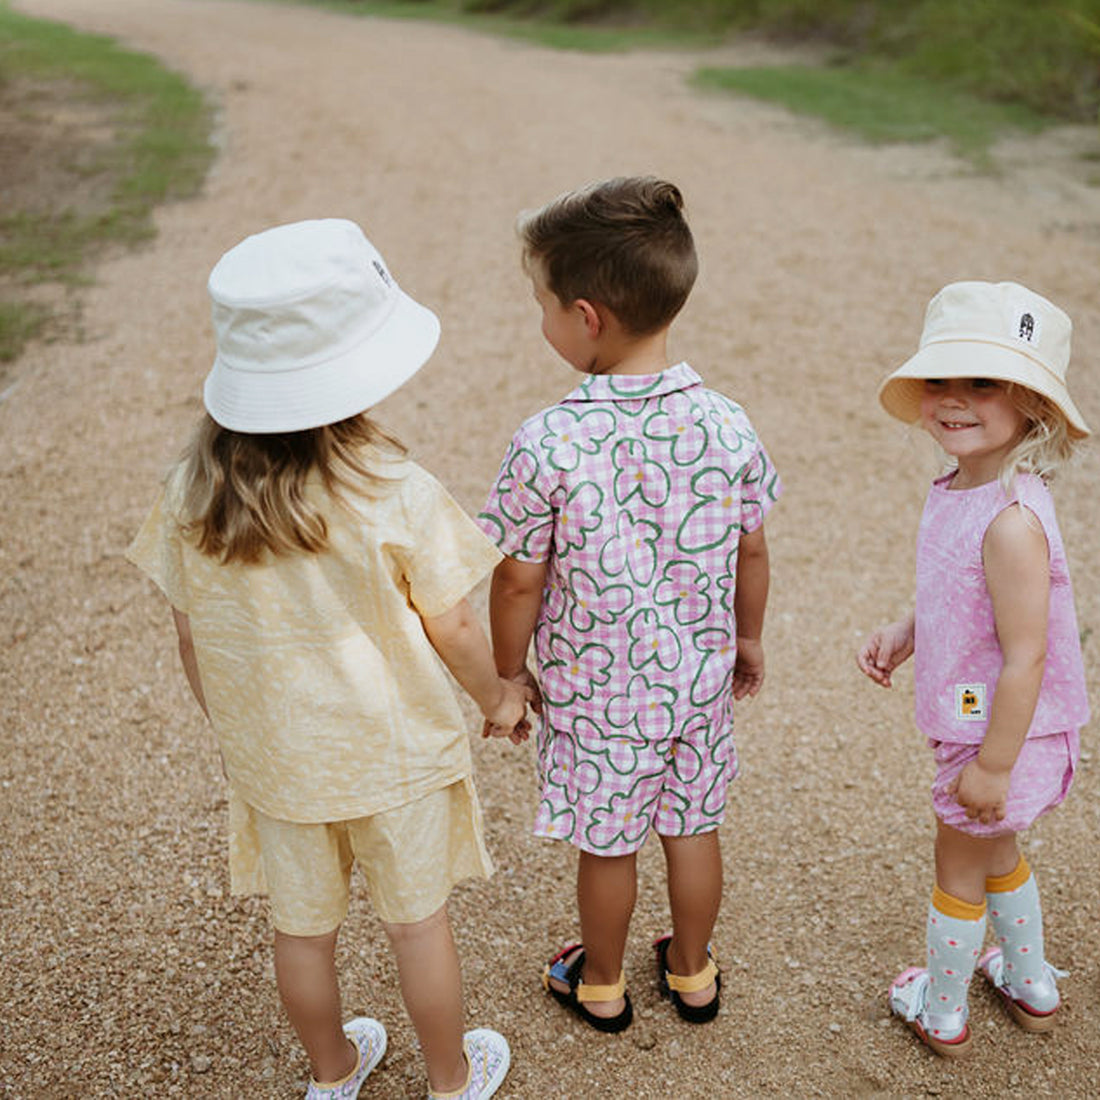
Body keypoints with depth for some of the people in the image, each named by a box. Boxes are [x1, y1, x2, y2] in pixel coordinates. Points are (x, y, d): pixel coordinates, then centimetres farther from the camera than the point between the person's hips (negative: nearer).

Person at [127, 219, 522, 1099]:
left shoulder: (193, 497, -15)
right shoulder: (396, 496, -26)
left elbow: (192, 639, -4)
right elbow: (452, 631, -15)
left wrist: (231, 725, 14)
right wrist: (497, 696, 5)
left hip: (272, 757, 3)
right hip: (392, 753, -3)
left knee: (303, 927, 23)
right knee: (417, 923, 19)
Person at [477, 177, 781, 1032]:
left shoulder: (546, 446, -25)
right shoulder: (727, 426, -13)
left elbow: (519, 584, -16)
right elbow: (752, 554, -1)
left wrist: (507, 672, 2)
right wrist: (747, 640, 16)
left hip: (594, 690, -3)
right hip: (699, 679, 4)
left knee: (606, 842, 18)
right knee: (693, 827, 22)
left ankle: (602, 985, 43)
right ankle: (692, 974, 45)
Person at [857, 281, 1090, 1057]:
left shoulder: (1011, 522, -32)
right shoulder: (963, 489, -3)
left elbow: (1025, 658, -28)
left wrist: (992, 765, -21)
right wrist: (902, 635, 0)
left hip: (1002, 733, -9)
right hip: (979, 725, 9)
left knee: (959, 871, 13)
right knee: (998, 854, 28)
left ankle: (941, 1012, 36)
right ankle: (1031, 983, 51)